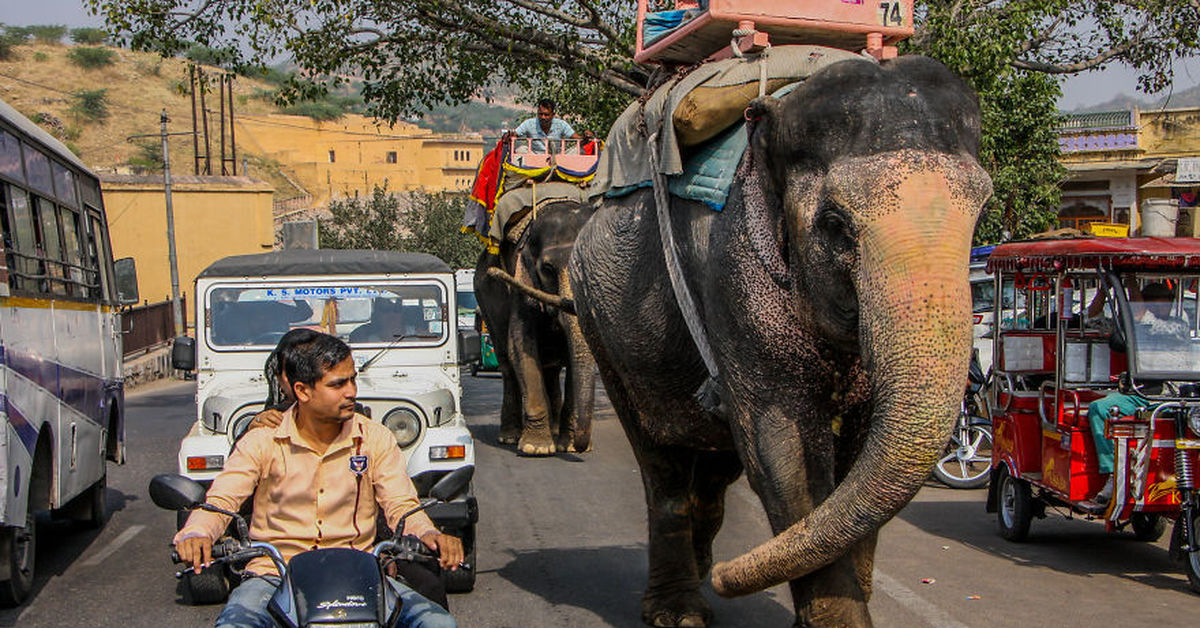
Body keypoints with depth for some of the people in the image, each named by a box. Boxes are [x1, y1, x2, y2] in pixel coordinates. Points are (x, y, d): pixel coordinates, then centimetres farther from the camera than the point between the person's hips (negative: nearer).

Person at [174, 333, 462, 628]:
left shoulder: (375, 438, 7)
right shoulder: (262, 442, 1)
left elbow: (401, 505, 2)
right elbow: (218, 502, -4)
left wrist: (429, 534, -22)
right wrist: (196, 535, -29)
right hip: (275, 575, -2)